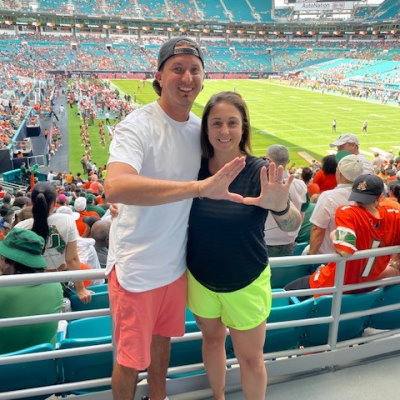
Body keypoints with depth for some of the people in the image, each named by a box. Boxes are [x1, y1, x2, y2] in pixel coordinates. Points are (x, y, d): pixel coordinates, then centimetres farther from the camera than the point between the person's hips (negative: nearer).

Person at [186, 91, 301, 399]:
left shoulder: (259, 172, -18)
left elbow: (292, 225, -27)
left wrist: (281, 206, -49)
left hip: (246, 283, -3)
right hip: (201, 278, 3)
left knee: (251, 359, 10)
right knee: (213, 339, 23)